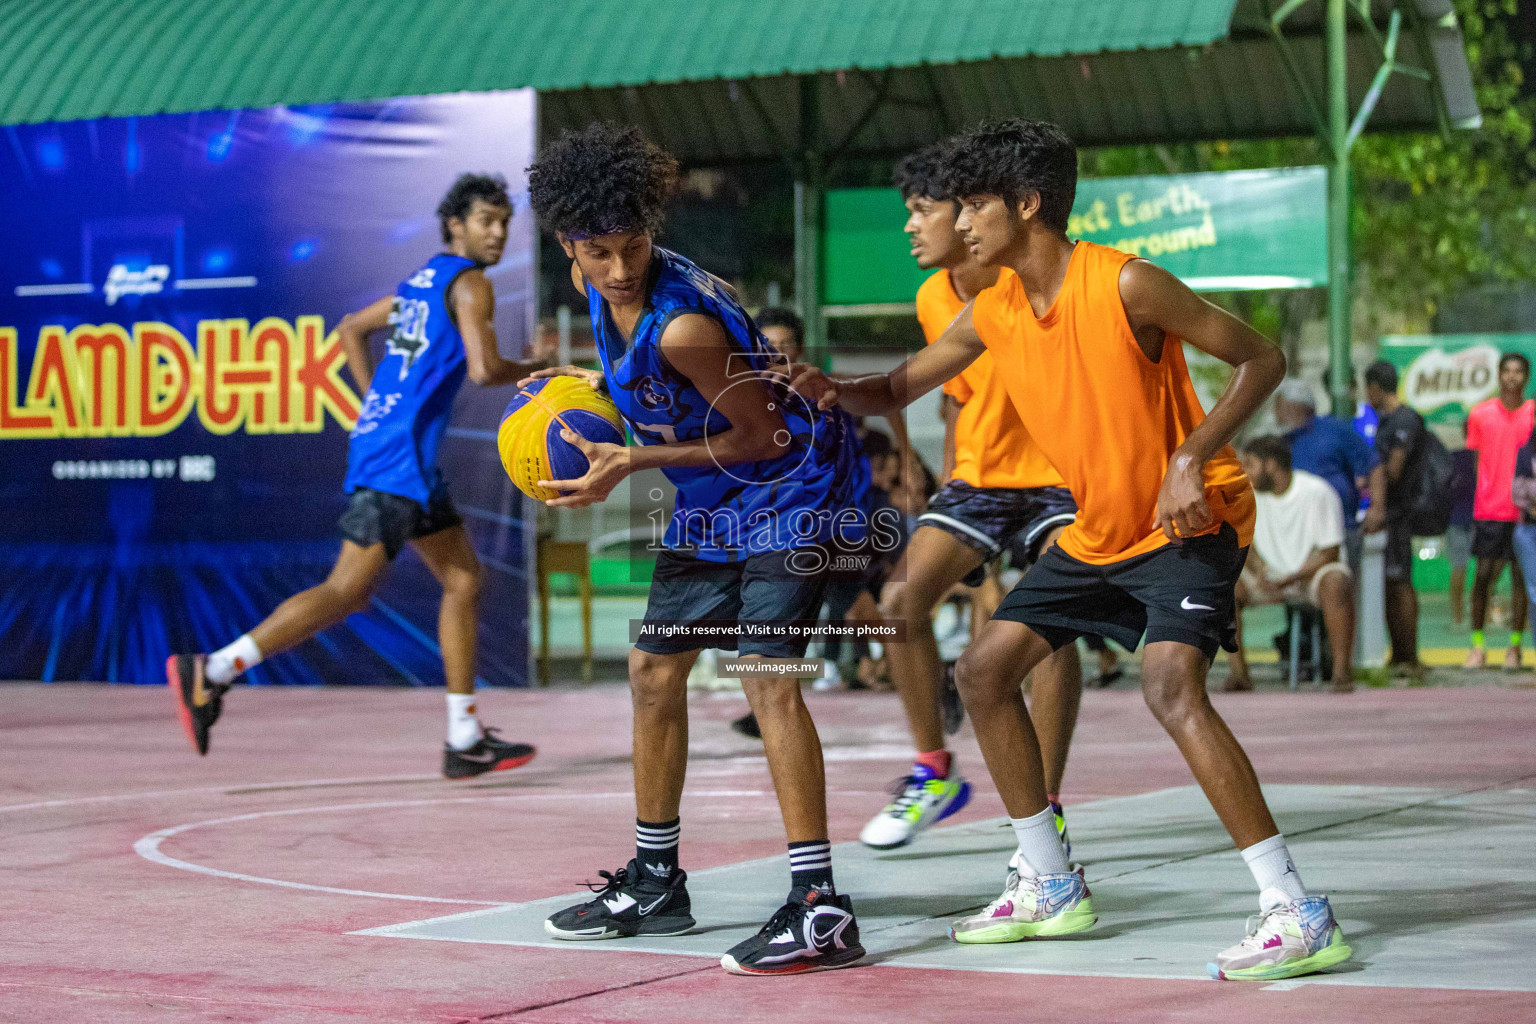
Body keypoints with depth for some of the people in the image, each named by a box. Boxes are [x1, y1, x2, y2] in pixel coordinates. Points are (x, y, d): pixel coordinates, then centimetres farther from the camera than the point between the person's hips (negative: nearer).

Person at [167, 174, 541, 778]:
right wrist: (533, 371, -1)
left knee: (464, 579, 12)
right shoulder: (470, 283, -8)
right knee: (346, 593, -14)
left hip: (381, 436, 10)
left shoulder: (423, 282, 20)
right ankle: (210, 672, -14)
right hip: (399, 457, -10)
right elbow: (484, 369, -20)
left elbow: (350, 329, 29)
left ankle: (465, 741, 12)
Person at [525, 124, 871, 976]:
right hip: (711, 500, 10)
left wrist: (629, 463, -21)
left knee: (765, 674, -21)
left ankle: (821, 908, -23)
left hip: (789, 486, -10)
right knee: (654, 669, 14)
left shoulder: (683, 324, -31)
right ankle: (655, 882, 28)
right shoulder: (597, 284, -5)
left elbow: (759, 435, -22)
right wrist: (594, 385, -1)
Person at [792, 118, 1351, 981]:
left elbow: (1261, 359, -15)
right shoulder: (992, 314, 2)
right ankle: (1051, 890, 20)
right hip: (1099, 530, 9)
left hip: (1190, 521, -9)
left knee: (1171, 683, -30)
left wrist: (1192, 459, -26)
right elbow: (897, 390, 14)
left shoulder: (1124, 285, -20)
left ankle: (1299, 915, -29)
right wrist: (835, 389, -9)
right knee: (986, 669, 8)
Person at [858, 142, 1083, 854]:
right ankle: (933, 774, 7)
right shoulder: (934, 301, 1)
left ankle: (1046, 811, -14)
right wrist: (949, 489, 13)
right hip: (979, 477, 6)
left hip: (1061, 475, -6)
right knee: (901, 600, -11)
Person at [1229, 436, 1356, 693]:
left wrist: (1289, 579, -24)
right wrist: (1260, 572, -13)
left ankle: (1342, 672, -34)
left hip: (1312, 574, -5)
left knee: (1337, 582, -39)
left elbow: (1330, 553, -15)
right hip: (1270, 576, 5)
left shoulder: (1316, 492, -15)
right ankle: (1239, 673, -19)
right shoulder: (1251, 493, 1)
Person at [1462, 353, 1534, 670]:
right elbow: (1475, 460, 9)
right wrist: (1469, 501, 2)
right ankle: (1477, 646, 6)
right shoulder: (1480, 414, 5)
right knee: (1483, 575, -2)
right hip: (1488, 509, 0)